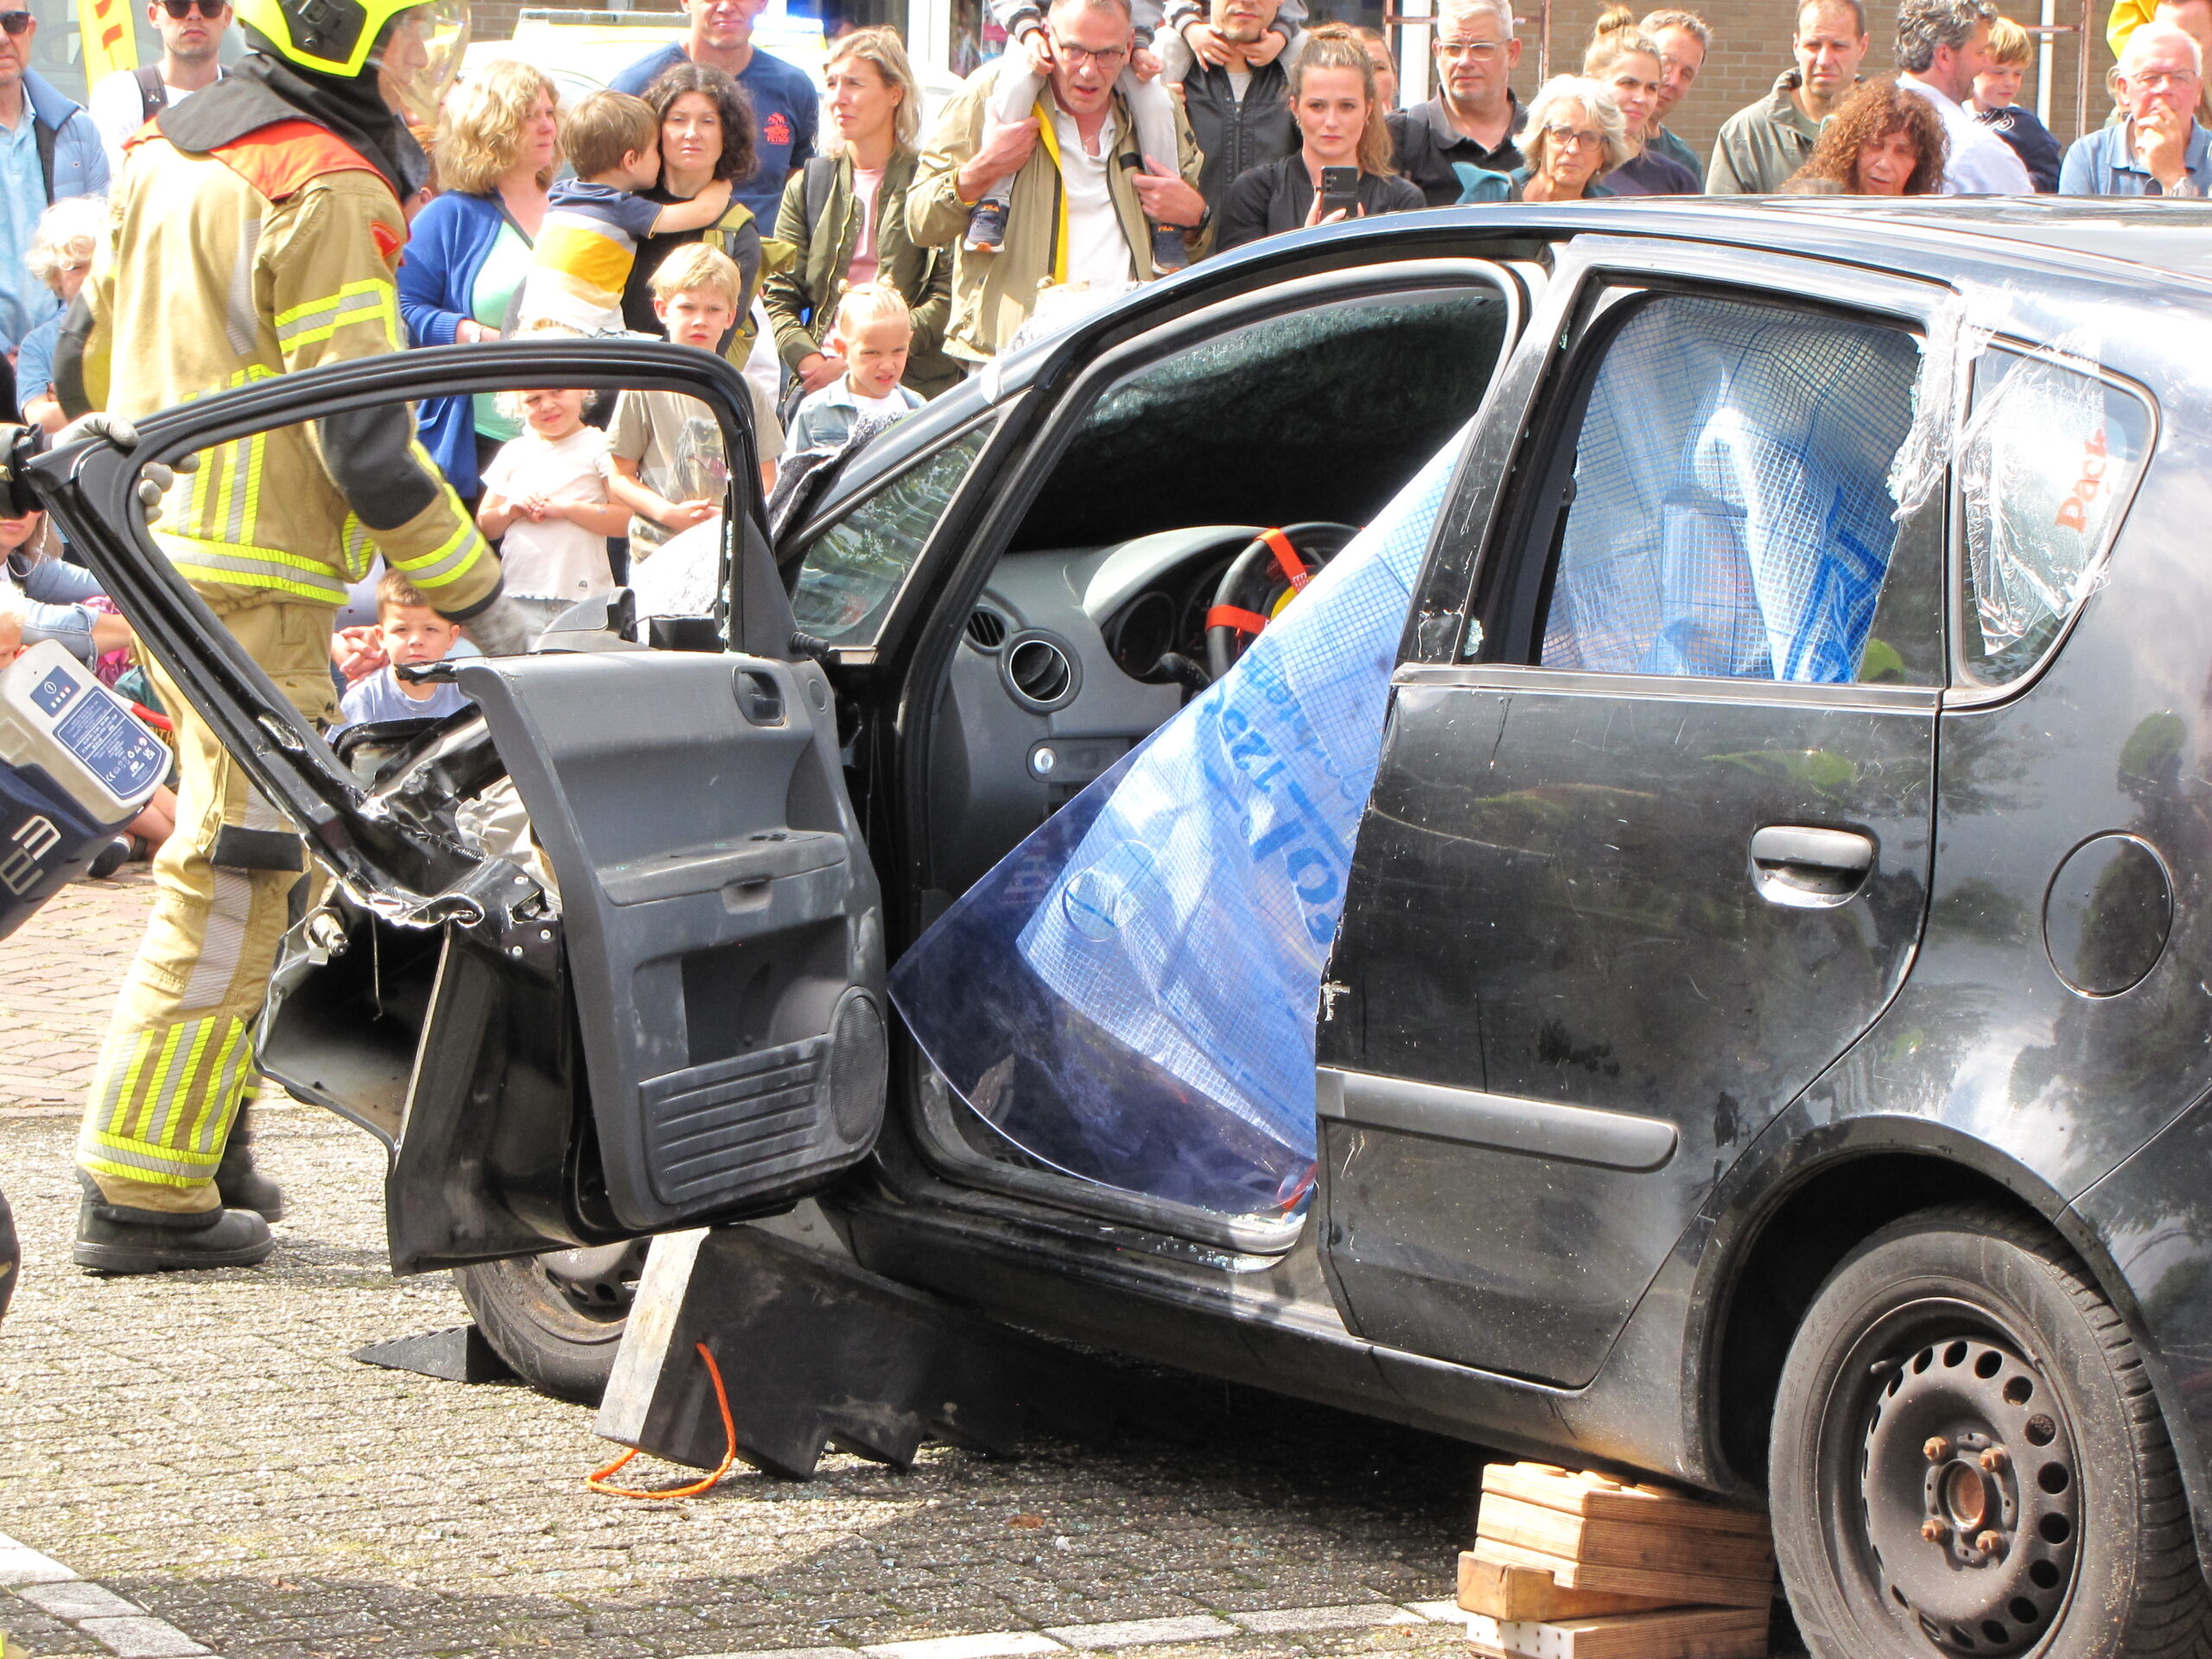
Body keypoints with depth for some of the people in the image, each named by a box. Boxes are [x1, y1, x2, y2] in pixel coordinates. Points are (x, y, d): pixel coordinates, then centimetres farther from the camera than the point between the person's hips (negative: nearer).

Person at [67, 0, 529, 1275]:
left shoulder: (172, 155, 14)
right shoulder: (326, 191, -15)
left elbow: (95, 358, 21)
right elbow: (365, 437, -18)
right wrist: (478, 598, -11)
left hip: (162, 553, 10)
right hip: (256, 583, -10)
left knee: (253, 862, 20)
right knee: (234, 881, -6)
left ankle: (204, 1137, 26)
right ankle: (147, 1192, -6)